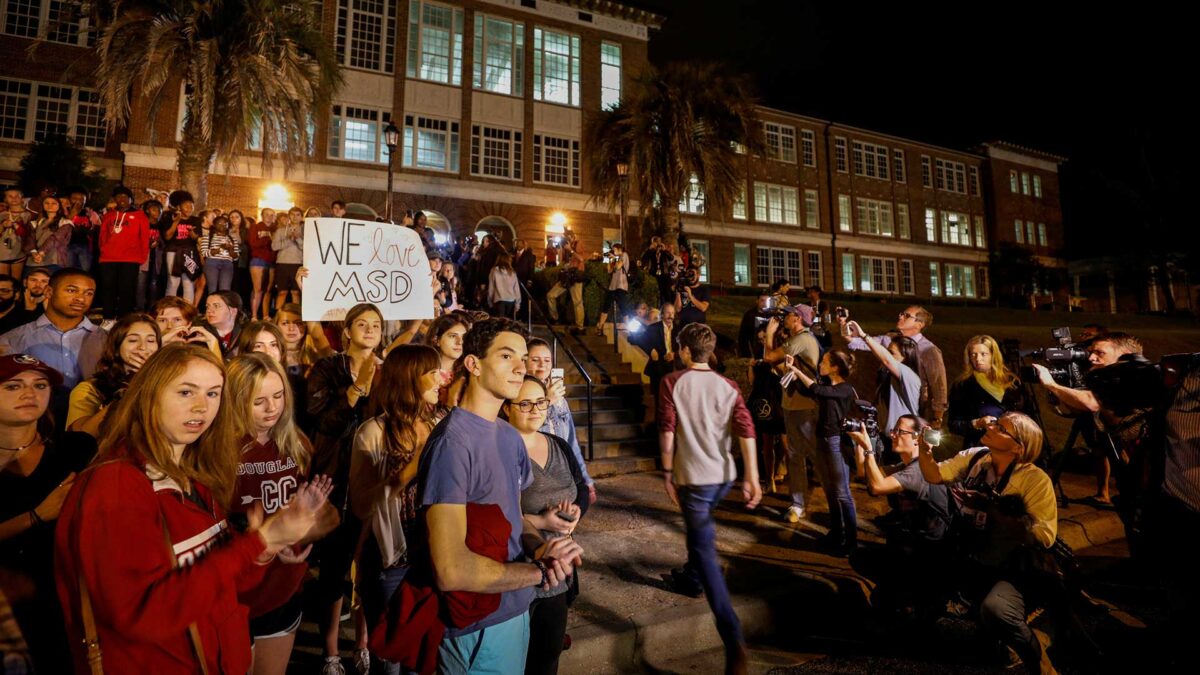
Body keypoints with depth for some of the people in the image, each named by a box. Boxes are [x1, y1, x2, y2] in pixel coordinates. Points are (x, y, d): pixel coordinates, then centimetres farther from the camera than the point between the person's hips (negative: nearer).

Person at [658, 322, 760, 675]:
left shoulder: (672, 383, -6)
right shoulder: (728, 386, 4)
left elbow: (667, 431, -10)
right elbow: (746, 431, -5)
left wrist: (667, 473, -2)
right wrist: (751, 477, -6)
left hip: (694, 476, -5)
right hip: (724, 475, 5)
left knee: (706, 551, -3)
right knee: (700, 530, 31)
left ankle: (734, 638, -10)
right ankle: (690, 578, 52)